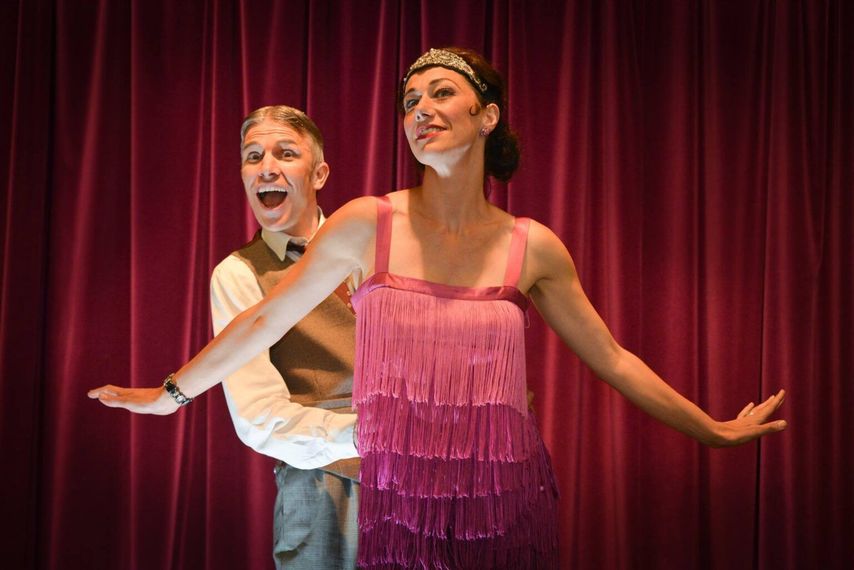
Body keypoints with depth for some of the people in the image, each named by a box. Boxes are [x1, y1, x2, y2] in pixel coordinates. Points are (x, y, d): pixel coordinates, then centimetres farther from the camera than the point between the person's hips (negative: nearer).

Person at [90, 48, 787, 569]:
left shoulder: (532, 247, 0)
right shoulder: (368, 226, -4)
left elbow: (612, 358, 10)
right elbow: (263, 321, 5)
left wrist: (714, 430, 15)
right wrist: (168, 395, 13)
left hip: (507, 509, 1)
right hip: (398, 508, -1)